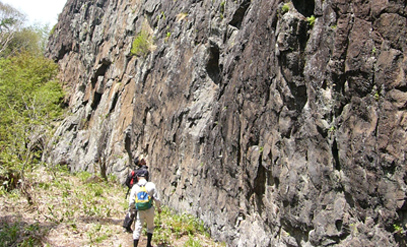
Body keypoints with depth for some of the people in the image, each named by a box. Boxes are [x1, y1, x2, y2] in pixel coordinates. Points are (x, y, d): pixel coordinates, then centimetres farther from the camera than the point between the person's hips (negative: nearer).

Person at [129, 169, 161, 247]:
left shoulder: (135, 187, -3)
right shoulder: (151, 185, -6)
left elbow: (131, 202, -2)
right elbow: (157, 199, -4)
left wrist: (132, 208, 18)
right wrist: (159, 208, 12)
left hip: (140, 211, 0)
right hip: (149, 210, 0)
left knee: (137, 229, 6)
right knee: (150, 227, 21)